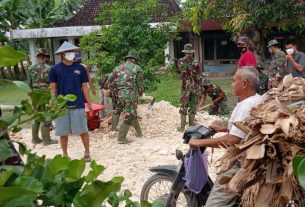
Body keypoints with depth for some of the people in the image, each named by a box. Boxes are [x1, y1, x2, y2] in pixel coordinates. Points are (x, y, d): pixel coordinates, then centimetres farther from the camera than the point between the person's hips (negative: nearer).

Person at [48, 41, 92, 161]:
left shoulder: (80, 68, 4)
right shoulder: (55, 69, 1)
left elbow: (84, 86, 7)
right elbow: (53, 88, 3)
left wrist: (89, 103, 3)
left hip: (78, 105, 0)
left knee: (83, 130, 3)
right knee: (63, 132, 8)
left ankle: (87, 153, 18)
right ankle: (65, 155, 23)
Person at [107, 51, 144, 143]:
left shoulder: (118, 68, 12)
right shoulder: (137, 68, 3)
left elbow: (110, 81, 8)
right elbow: (140, 83, 2)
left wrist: (115, 91, 16)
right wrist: (140, 93, 17)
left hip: (120, 94, 4)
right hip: (131, 94, -4)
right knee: (129, 116, 1)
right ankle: (121, 137, -2)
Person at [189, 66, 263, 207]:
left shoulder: (246, 106, -24)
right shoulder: (259, 100, 8)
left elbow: (232, 140, -31)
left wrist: (200, 142, -25)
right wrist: (222, 128, 19)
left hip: (240, 164, -11)